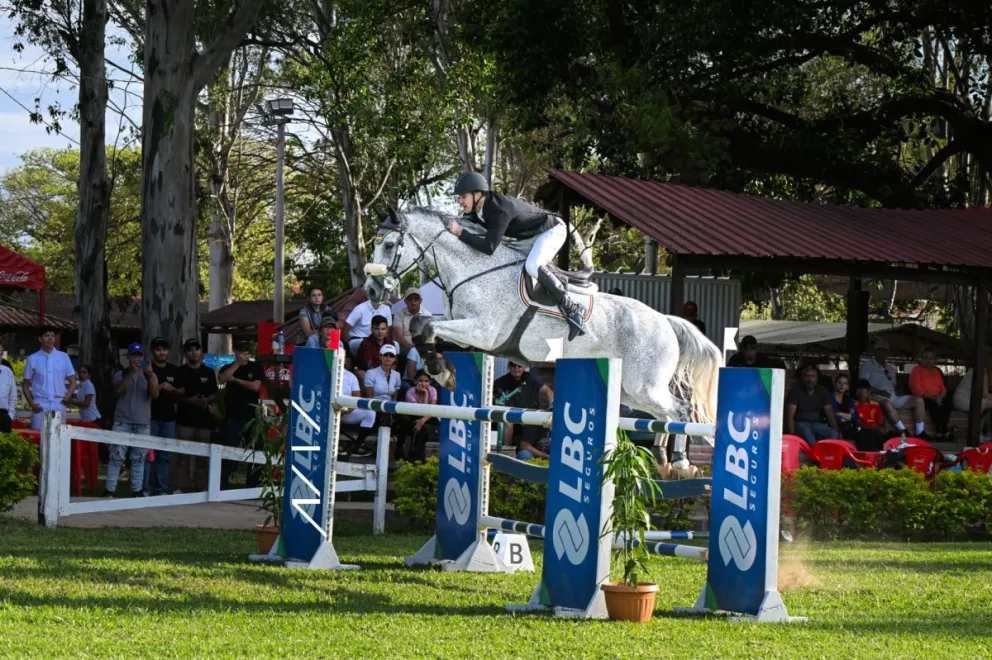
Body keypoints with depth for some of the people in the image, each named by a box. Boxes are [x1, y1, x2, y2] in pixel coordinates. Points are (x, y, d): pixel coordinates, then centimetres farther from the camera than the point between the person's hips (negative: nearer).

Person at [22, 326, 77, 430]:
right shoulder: (33, 359, 5)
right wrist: (31, 403, -4)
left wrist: (66, 398, -3)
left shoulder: (63, 357, 7)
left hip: (58, 406, 1)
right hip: (40, 406, -1)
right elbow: (26, 384, 10)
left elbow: (73, 382, 12)